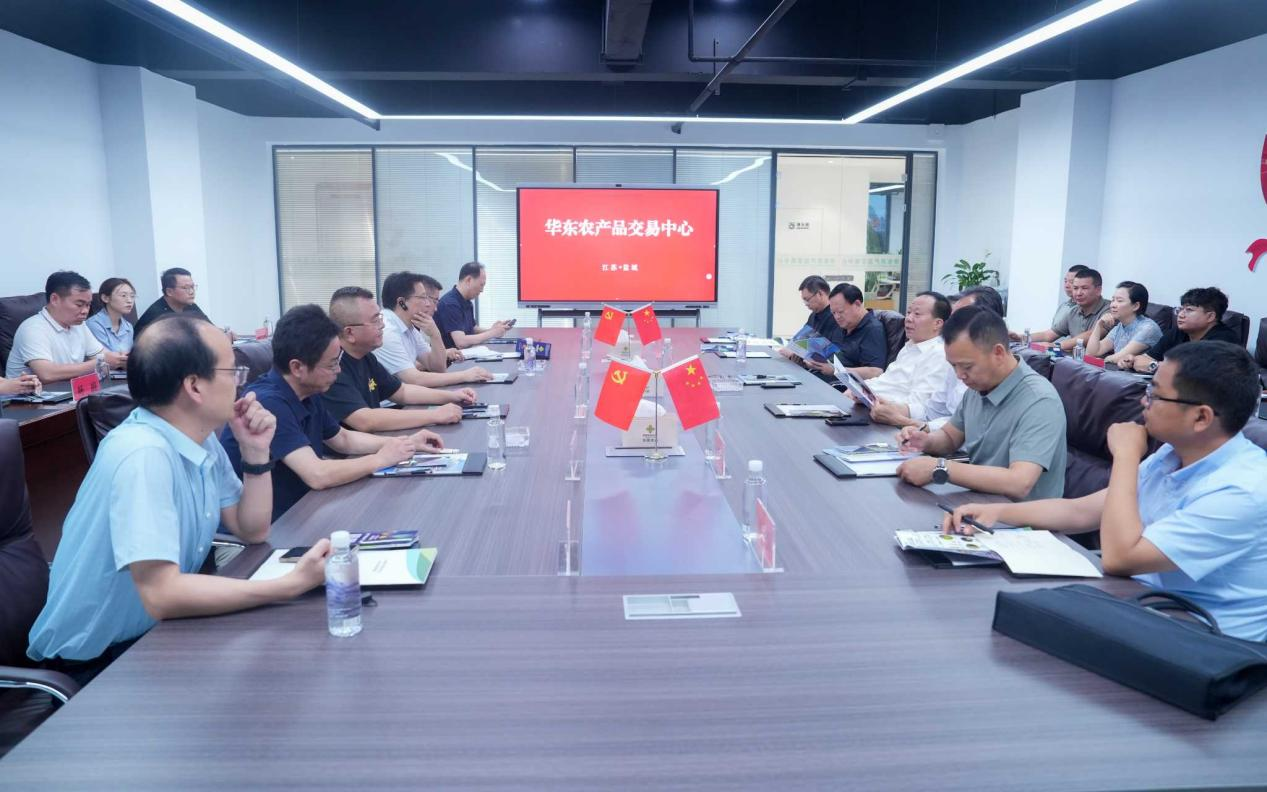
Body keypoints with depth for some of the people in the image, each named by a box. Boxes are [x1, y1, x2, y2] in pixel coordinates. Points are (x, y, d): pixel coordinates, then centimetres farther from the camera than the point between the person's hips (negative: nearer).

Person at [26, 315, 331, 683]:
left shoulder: (201, 439, 0)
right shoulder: (142, 453, -28)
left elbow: (251, 530, 5)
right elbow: (161, 595, -33)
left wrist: (256, 452, -8)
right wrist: (293, 584, -33)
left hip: (155, 634, 8)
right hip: (96, 662, -8)